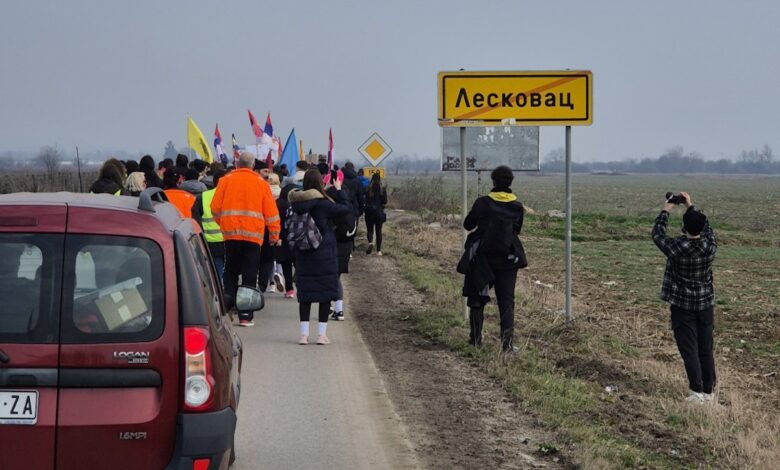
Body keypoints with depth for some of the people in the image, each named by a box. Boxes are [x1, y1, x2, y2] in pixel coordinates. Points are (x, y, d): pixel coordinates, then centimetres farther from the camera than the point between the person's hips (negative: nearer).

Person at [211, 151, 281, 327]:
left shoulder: (225, 180, 1)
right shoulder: (261, 183, 1)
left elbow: (215, 208, 4)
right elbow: (271, 212, 3)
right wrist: (274, 235, 13)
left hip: (231, 233, 1)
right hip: (253, 235, -1)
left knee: (230, 272, 16)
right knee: (249, 275, 2)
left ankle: (228, 297, -5)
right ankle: (245, 315, 0)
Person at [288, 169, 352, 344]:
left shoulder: (296, 203, -1)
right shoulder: (323, 204, -15)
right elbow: (346, 209, -8)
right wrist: (339, 190, 2)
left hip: (303, 255, 4)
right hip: (324, 256, -4)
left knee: (304, 293, 8)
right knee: (326, 293, 5)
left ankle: (304, 333, 6)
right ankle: (321, 334, 4)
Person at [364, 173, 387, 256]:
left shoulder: (368, 189, -6)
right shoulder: (382, 189, -6)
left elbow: (365, 200, -5)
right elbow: (385, 201, -4)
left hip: (369, 212, -1)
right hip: (379, 212, 1)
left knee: (370, 230, 8)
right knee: (378, 231, 10)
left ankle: (370, 242, -22)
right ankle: (379, 250, 9)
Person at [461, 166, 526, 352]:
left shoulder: (482, 203, -9)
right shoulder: (517, 207, -2)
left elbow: (468, 225, 1)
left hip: (483, 257, -1)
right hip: (507, 259, 1)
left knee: (477, 298, 13)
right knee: (506, 301, 4)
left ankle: (476, 338, 17)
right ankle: (507, 340, -9)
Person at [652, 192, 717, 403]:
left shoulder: (677, 248, -20)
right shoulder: (710, 245, -9)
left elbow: (657, 235, -2)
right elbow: (705, 225, 14)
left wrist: (665, 212, 10)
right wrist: (691, 207, 21)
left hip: (683, 306, -4)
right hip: (706, 305, 4)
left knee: (690, 350, 0)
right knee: (706, 350, 11)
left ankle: (697, 393, -1)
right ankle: (708, 391, 16)